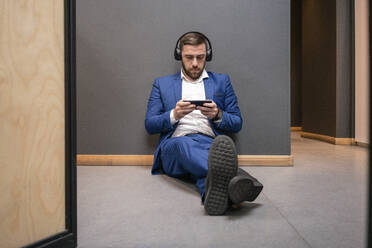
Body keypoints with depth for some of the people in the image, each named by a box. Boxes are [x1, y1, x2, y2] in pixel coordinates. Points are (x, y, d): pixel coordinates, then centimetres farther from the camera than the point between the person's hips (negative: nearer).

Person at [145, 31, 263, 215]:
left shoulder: (222, 81, 22)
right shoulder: (162, 83, 20)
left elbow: (237, 124, 16)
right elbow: (149, 125, 12)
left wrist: (218, 115, -7)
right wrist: (174, 115, -9)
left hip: (210, 142, 1)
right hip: (174, 145, 0)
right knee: (185, 144, -38)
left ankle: (214, 189, -68)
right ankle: (232, 176, -64)